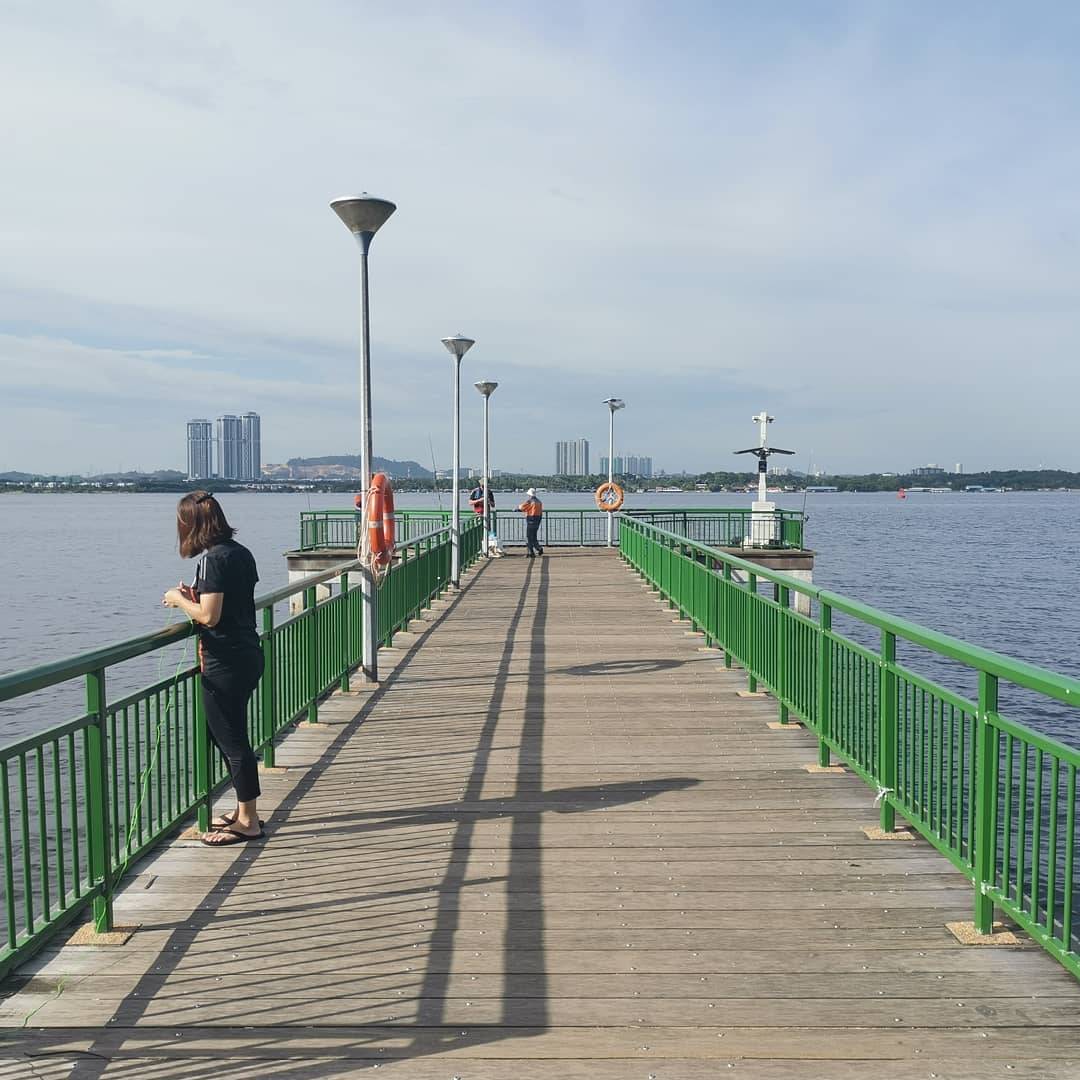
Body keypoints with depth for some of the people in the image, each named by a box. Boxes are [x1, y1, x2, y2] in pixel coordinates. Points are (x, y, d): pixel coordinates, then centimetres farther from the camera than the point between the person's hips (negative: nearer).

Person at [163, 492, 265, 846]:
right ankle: (245, 812, 29)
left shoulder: (213, 558, -17)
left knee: (231, 740, 1)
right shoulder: (240, 552, 9)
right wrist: (196, 595, 12)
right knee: (232, 736, 19)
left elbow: (209, 616, -21)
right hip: (247, 655, 9)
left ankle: (248, 821, 9)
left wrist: (180, 600, -5)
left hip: (225, 662, -9)